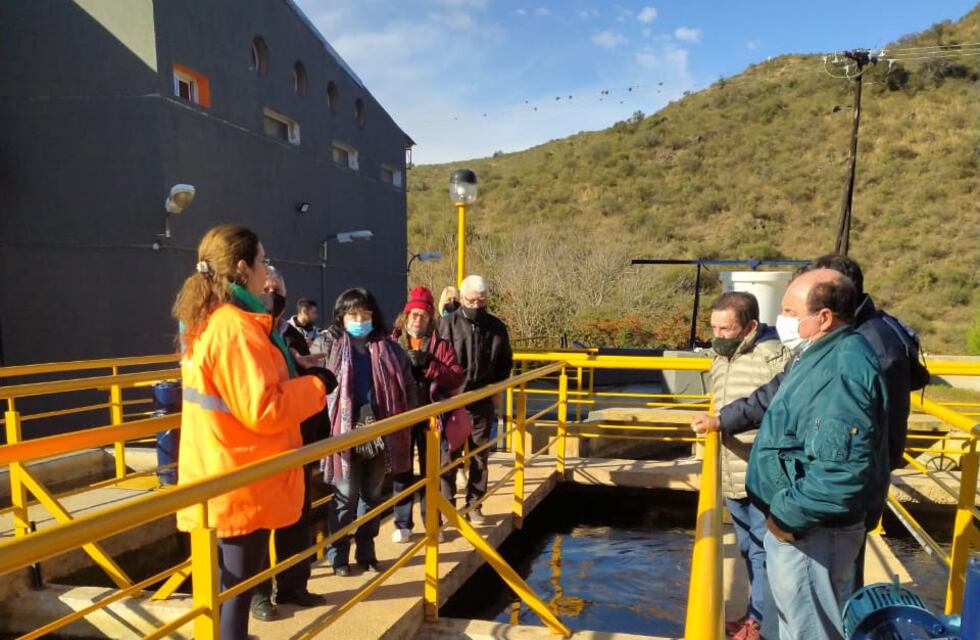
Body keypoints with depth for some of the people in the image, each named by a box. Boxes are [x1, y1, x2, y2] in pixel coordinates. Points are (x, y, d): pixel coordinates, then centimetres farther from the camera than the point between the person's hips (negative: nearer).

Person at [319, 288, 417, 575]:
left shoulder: (389, 349, 5)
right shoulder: (331, 346, -1)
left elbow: (408, 387, 8)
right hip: (345, 434, -3)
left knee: (372, 496, 14)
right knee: (345, 497, 5)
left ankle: (366, 552, 29)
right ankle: (338, 554, 22)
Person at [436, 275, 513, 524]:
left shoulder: (496, 327, 1)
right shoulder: (446, 323, -7)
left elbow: (505, 361, 13)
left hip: (483, 403, 3)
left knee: (479, 456, 10)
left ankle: (474, 505, 23)